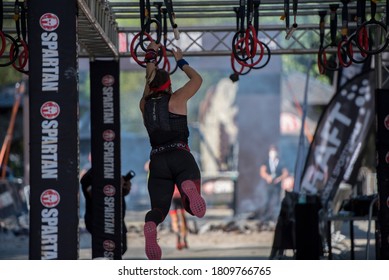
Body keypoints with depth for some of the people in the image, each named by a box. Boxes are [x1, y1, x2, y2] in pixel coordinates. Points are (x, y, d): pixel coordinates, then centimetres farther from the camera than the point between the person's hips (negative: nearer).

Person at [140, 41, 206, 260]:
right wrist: (181, 61, 35)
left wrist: (151, 58, 47)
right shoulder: (176, 100, 6)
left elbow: (149, 82, 34)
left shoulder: (145, 105, 14)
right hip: (181, 157, -3)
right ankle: (189, 187, -51)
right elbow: (197, 79, 21)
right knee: (193, 208, -12)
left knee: (159, 207, 2)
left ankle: (150, 225, -37)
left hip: (157, 162, 3)